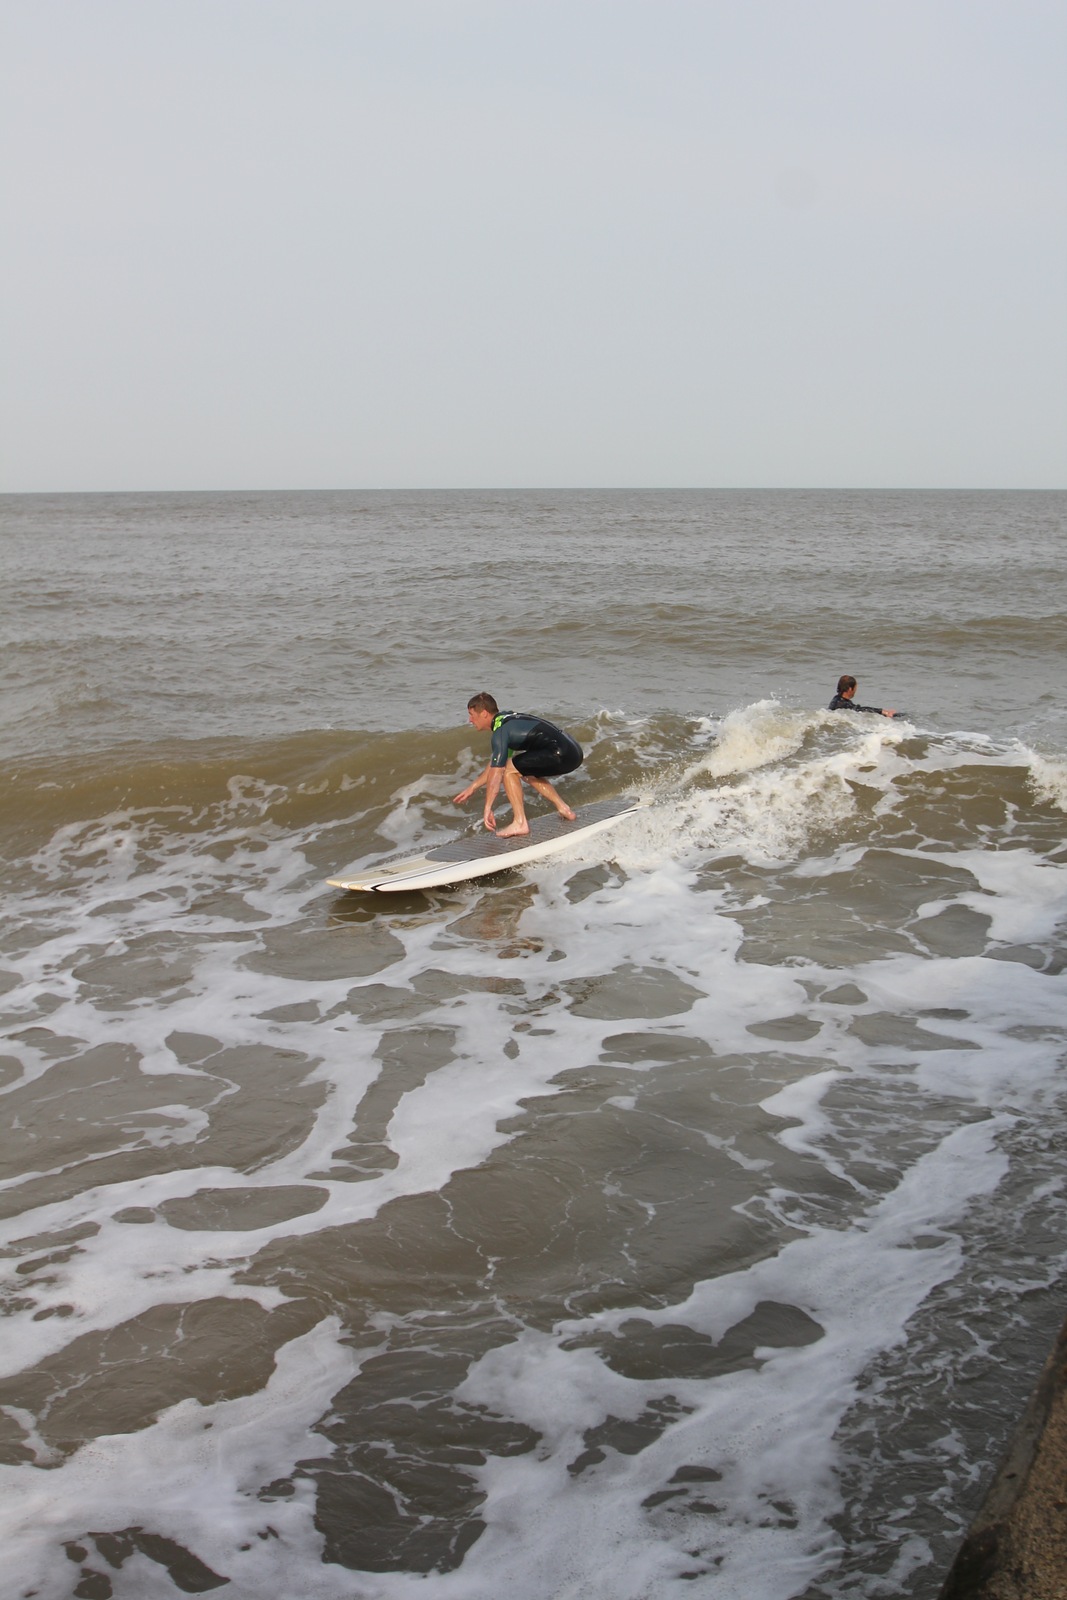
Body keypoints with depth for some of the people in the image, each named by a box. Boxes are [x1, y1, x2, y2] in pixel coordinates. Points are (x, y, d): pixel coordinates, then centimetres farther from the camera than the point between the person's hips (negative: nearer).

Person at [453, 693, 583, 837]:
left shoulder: (500, 731, -8)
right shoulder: (507, 720, 21)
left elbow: (495, 772, -12)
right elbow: (495, 764, 30)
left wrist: (487, 809, -7)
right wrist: (472, 788, 32)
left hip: (561, 755, -10)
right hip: (574, 754, 10)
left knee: (509, 770, -4)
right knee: (527, 772, 29)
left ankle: (520, 823, -5)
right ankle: (564, 809, 25)